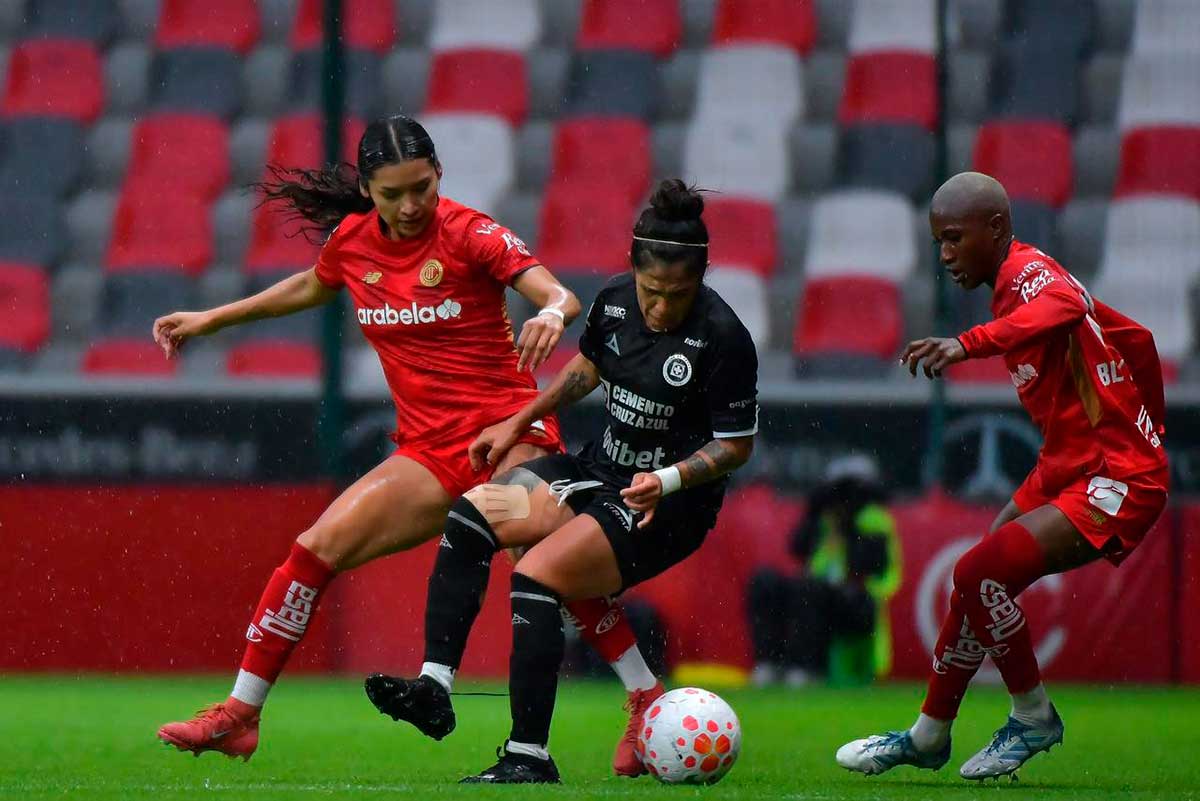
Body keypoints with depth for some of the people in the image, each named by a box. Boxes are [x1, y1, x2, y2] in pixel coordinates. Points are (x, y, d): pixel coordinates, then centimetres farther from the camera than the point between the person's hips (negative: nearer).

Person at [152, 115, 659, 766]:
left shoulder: (468, 233, -8)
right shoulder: (353, 241, 7)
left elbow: (559, 295, -18)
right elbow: (311, 288, 30)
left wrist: (553, 313, -42)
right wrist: (211, 319, 34)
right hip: (430, 453, 5)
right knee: (317, 549, -6)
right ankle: (238, 716, 2)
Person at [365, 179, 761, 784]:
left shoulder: (723, 337, -20)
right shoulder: (614, 301, -2)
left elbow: (736, 445, -12)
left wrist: (668, 480, -25)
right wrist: (517, 424, 18)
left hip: (670, 504, -7)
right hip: (598, 472, 7)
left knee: (537, 575, -24)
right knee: (471, 513, -10)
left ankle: (529, 756, -20)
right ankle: (432, 691, -15)